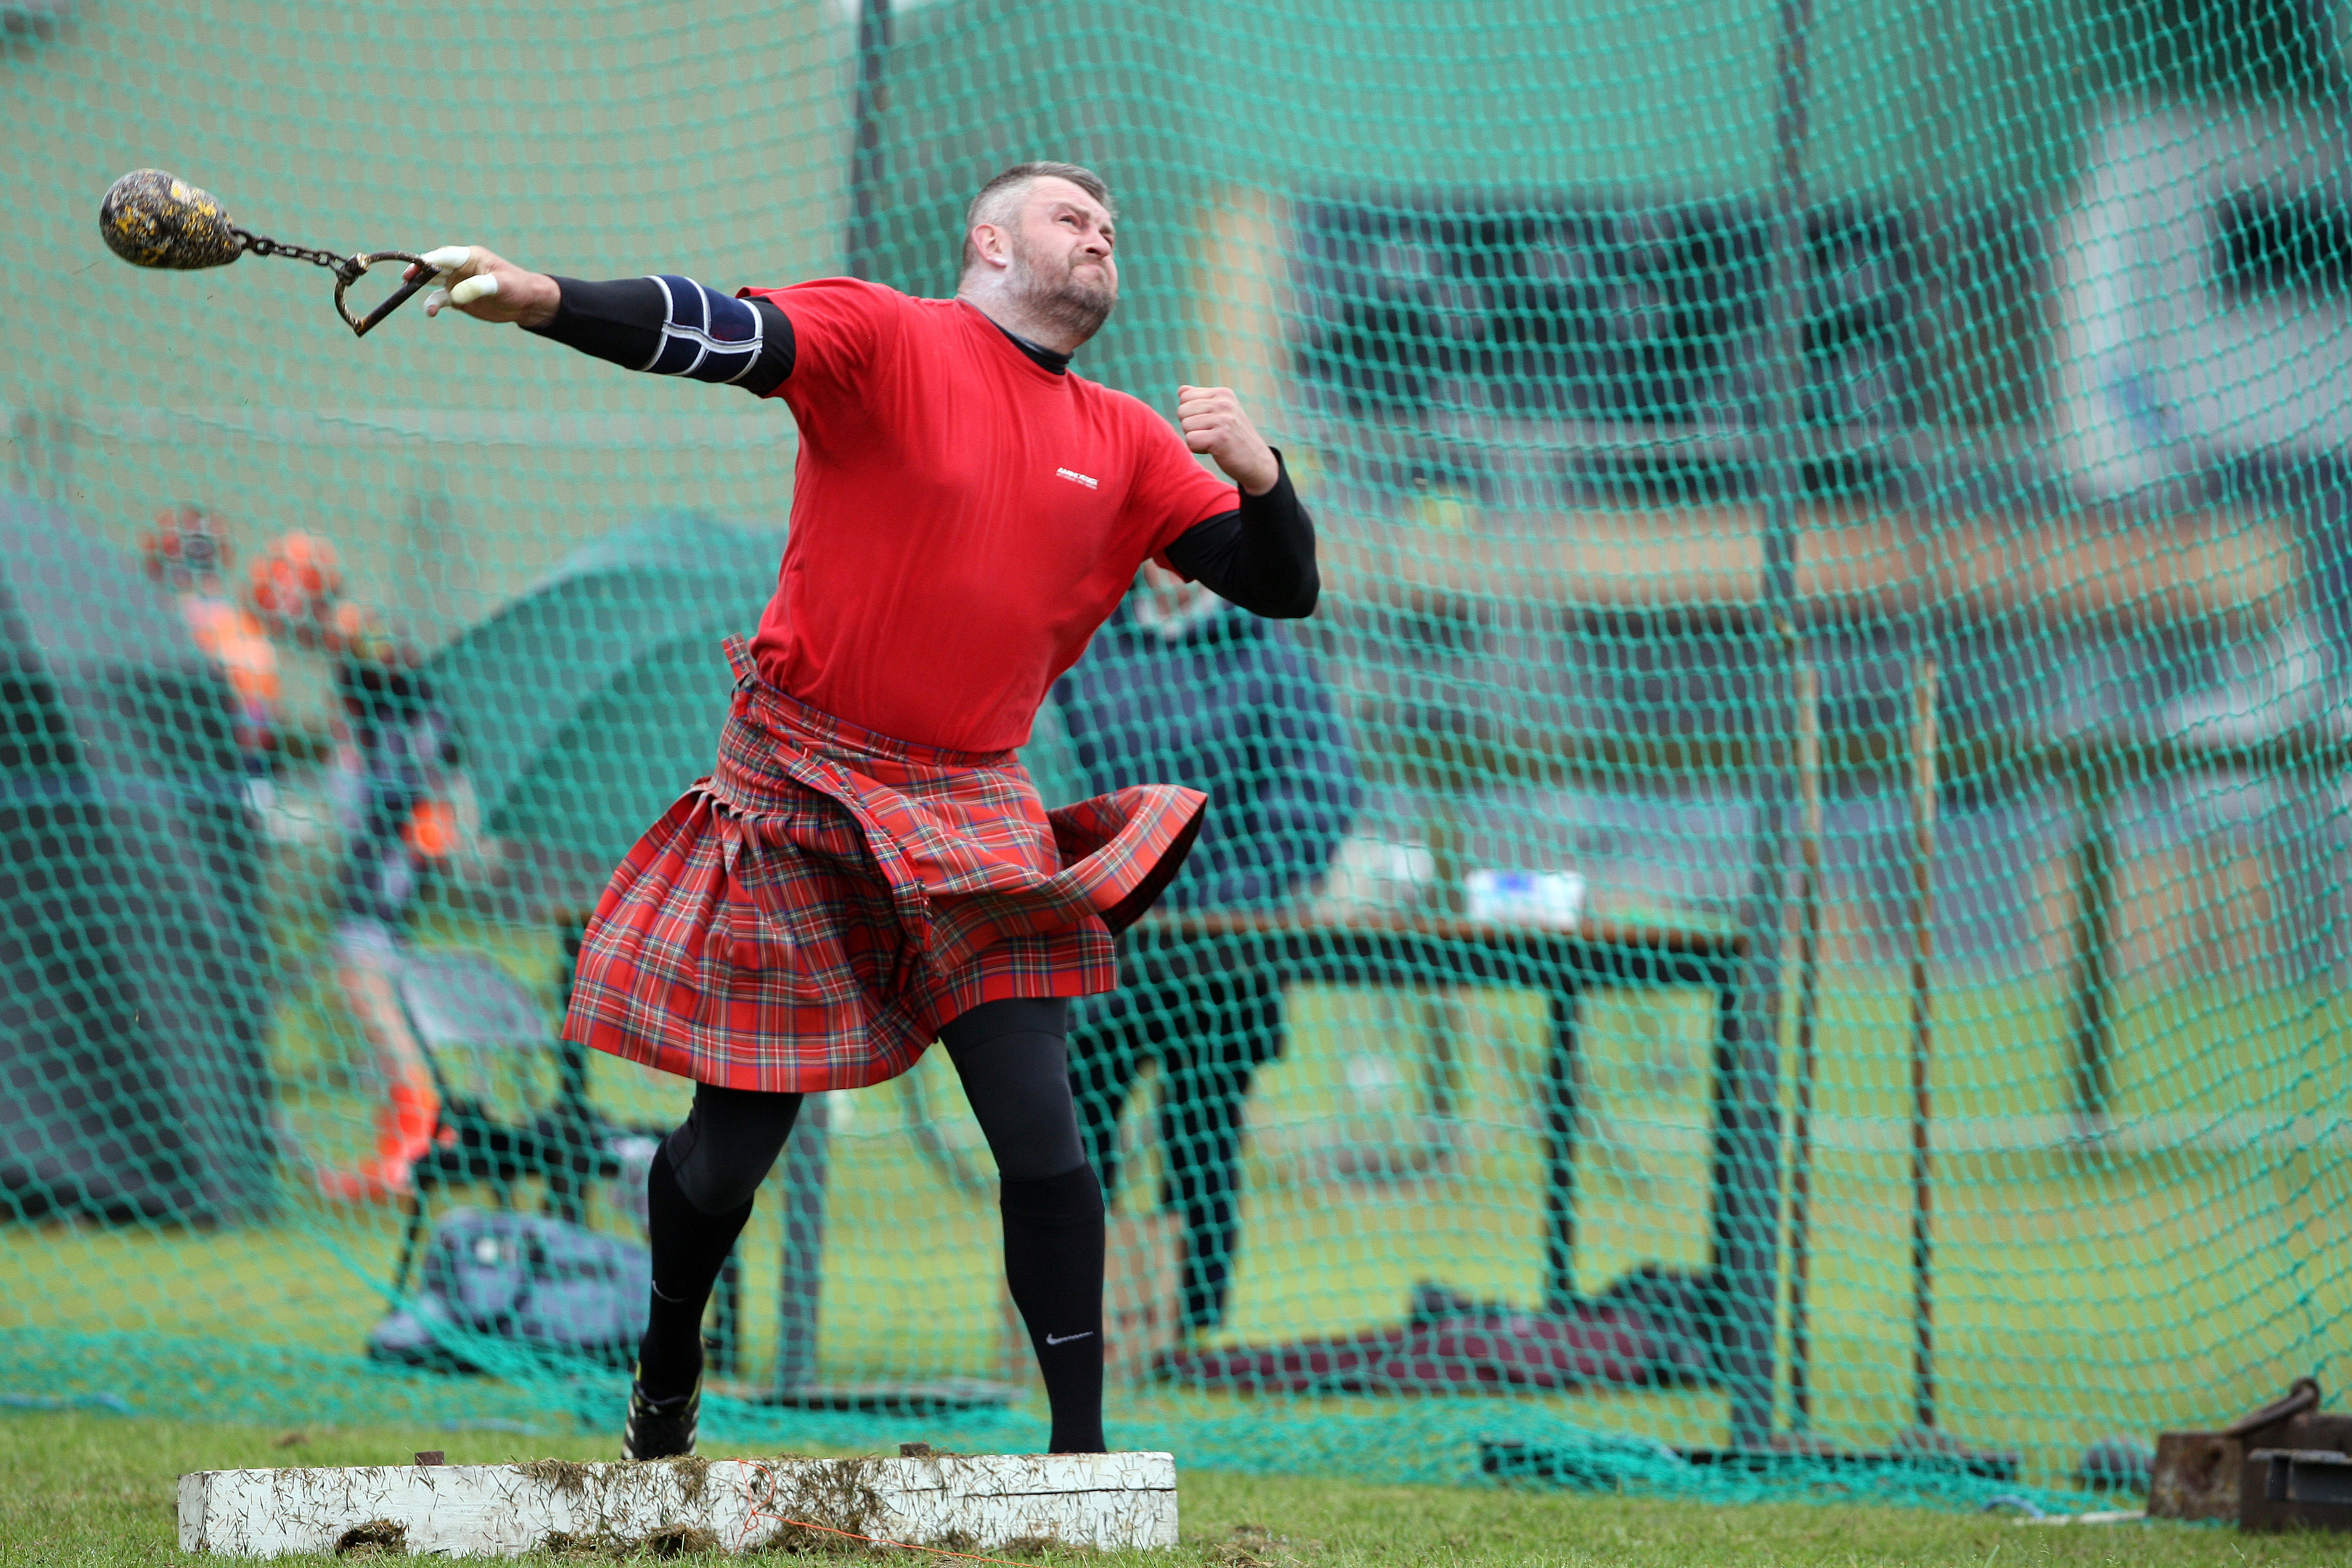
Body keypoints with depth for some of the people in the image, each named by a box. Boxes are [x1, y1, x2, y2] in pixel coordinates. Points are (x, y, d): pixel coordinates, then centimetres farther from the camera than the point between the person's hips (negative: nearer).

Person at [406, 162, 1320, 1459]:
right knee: (734, 1146, 2)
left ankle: (1082, 1448, -5)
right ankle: (667, 1373, 30)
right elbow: (716, 334, -20)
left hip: (972, 817, 3)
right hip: (798, 792, -3)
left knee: (1039, 1131, -12)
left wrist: (1257, 472, -10)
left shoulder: (1126, 445, 10)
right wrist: (540, 300, -38)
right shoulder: (884, 340, -4)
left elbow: (1283, 588, 12)